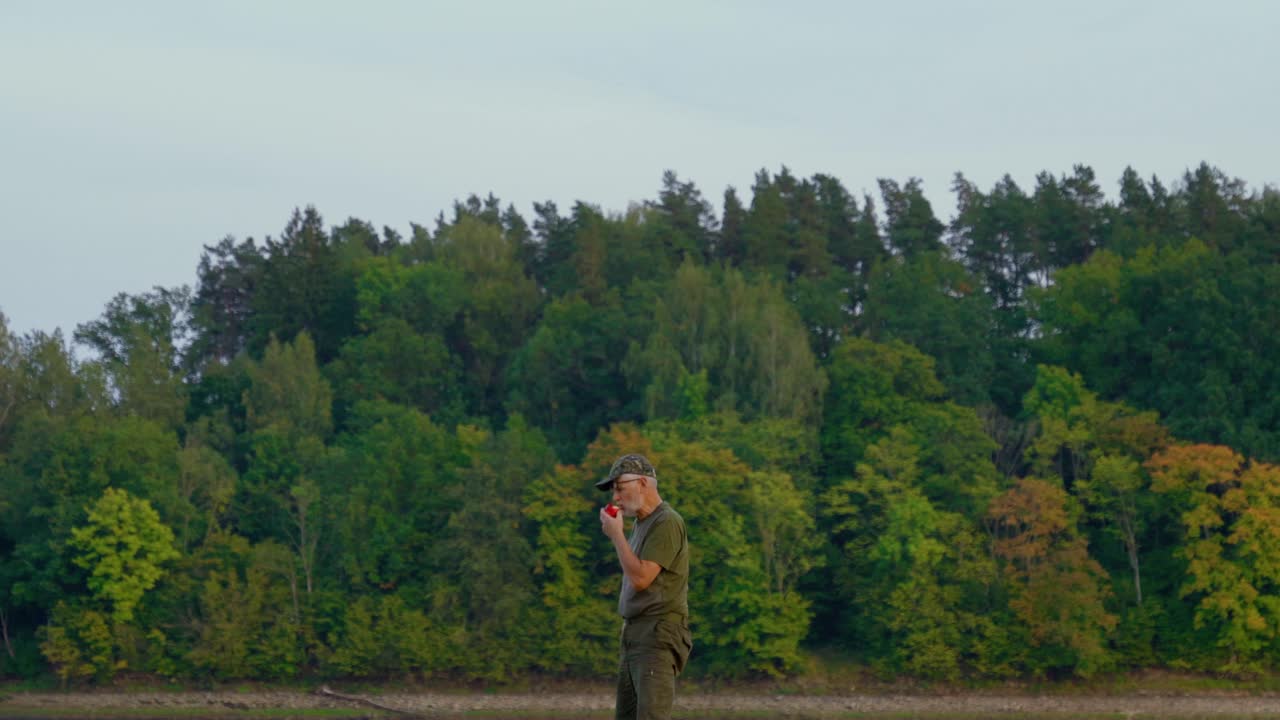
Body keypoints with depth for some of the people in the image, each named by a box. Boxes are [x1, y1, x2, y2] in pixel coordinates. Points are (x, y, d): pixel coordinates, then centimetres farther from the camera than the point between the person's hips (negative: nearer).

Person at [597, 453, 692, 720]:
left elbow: (640, 578, -19)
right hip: (633, 635, 10)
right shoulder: (641, 523, 18)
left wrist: (616, 535, -11)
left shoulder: (666, 523, -12)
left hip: (657, 638, -10)